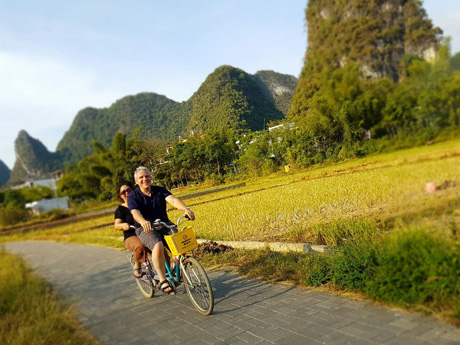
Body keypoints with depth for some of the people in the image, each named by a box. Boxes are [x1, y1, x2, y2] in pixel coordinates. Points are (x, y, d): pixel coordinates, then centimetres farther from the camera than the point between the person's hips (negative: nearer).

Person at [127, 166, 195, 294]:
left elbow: (173, 200, -11)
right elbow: (135, 212, -19)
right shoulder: (133, 197, 0)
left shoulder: (160, 190, 7)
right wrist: (143, 221, -44)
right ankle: (163, 281, -23)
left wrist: (186, 209, -32)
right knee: (158, 246, -34)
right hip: (146, 229, -3)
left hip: (165, 225, 3)